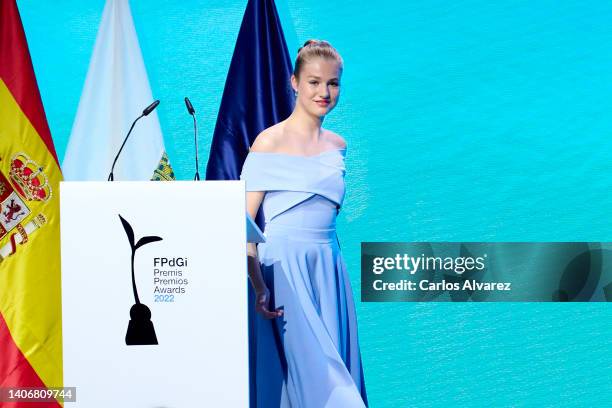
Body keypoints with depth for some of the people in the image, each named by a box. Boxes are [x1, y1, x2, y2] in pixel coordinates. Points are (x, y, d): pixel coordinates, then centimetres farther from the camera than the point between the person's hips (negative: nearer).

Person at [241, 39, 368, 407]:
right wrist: (259, 286, -19)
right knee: (300, 370, -7)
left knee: (333, 367, 7)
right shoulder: (270, 141, -7)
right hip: (285, 267, -5)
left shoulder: (338, 145, 10)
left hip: (329, 270, 6)